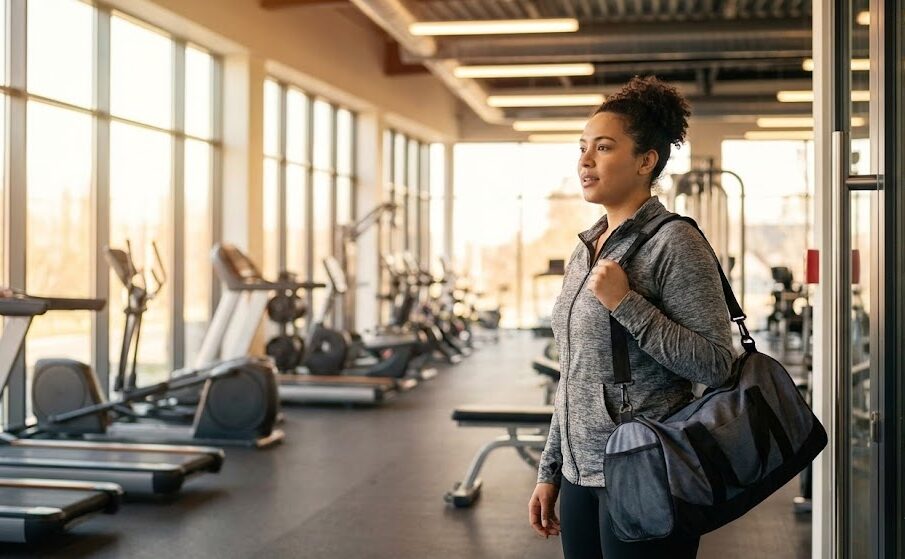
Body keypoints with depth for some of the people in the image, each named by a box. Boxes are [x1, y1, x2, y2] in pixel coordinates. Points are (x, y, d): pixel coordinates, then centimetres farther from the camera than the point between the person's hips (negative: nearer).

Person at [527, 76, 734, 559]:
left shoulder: (673, 242, -11)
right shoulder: (586, 249, 11)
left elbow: (716, 365, -16)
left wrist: (627, 303, -21)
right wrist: (550, 471, 16)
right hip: (581, 475, 7)